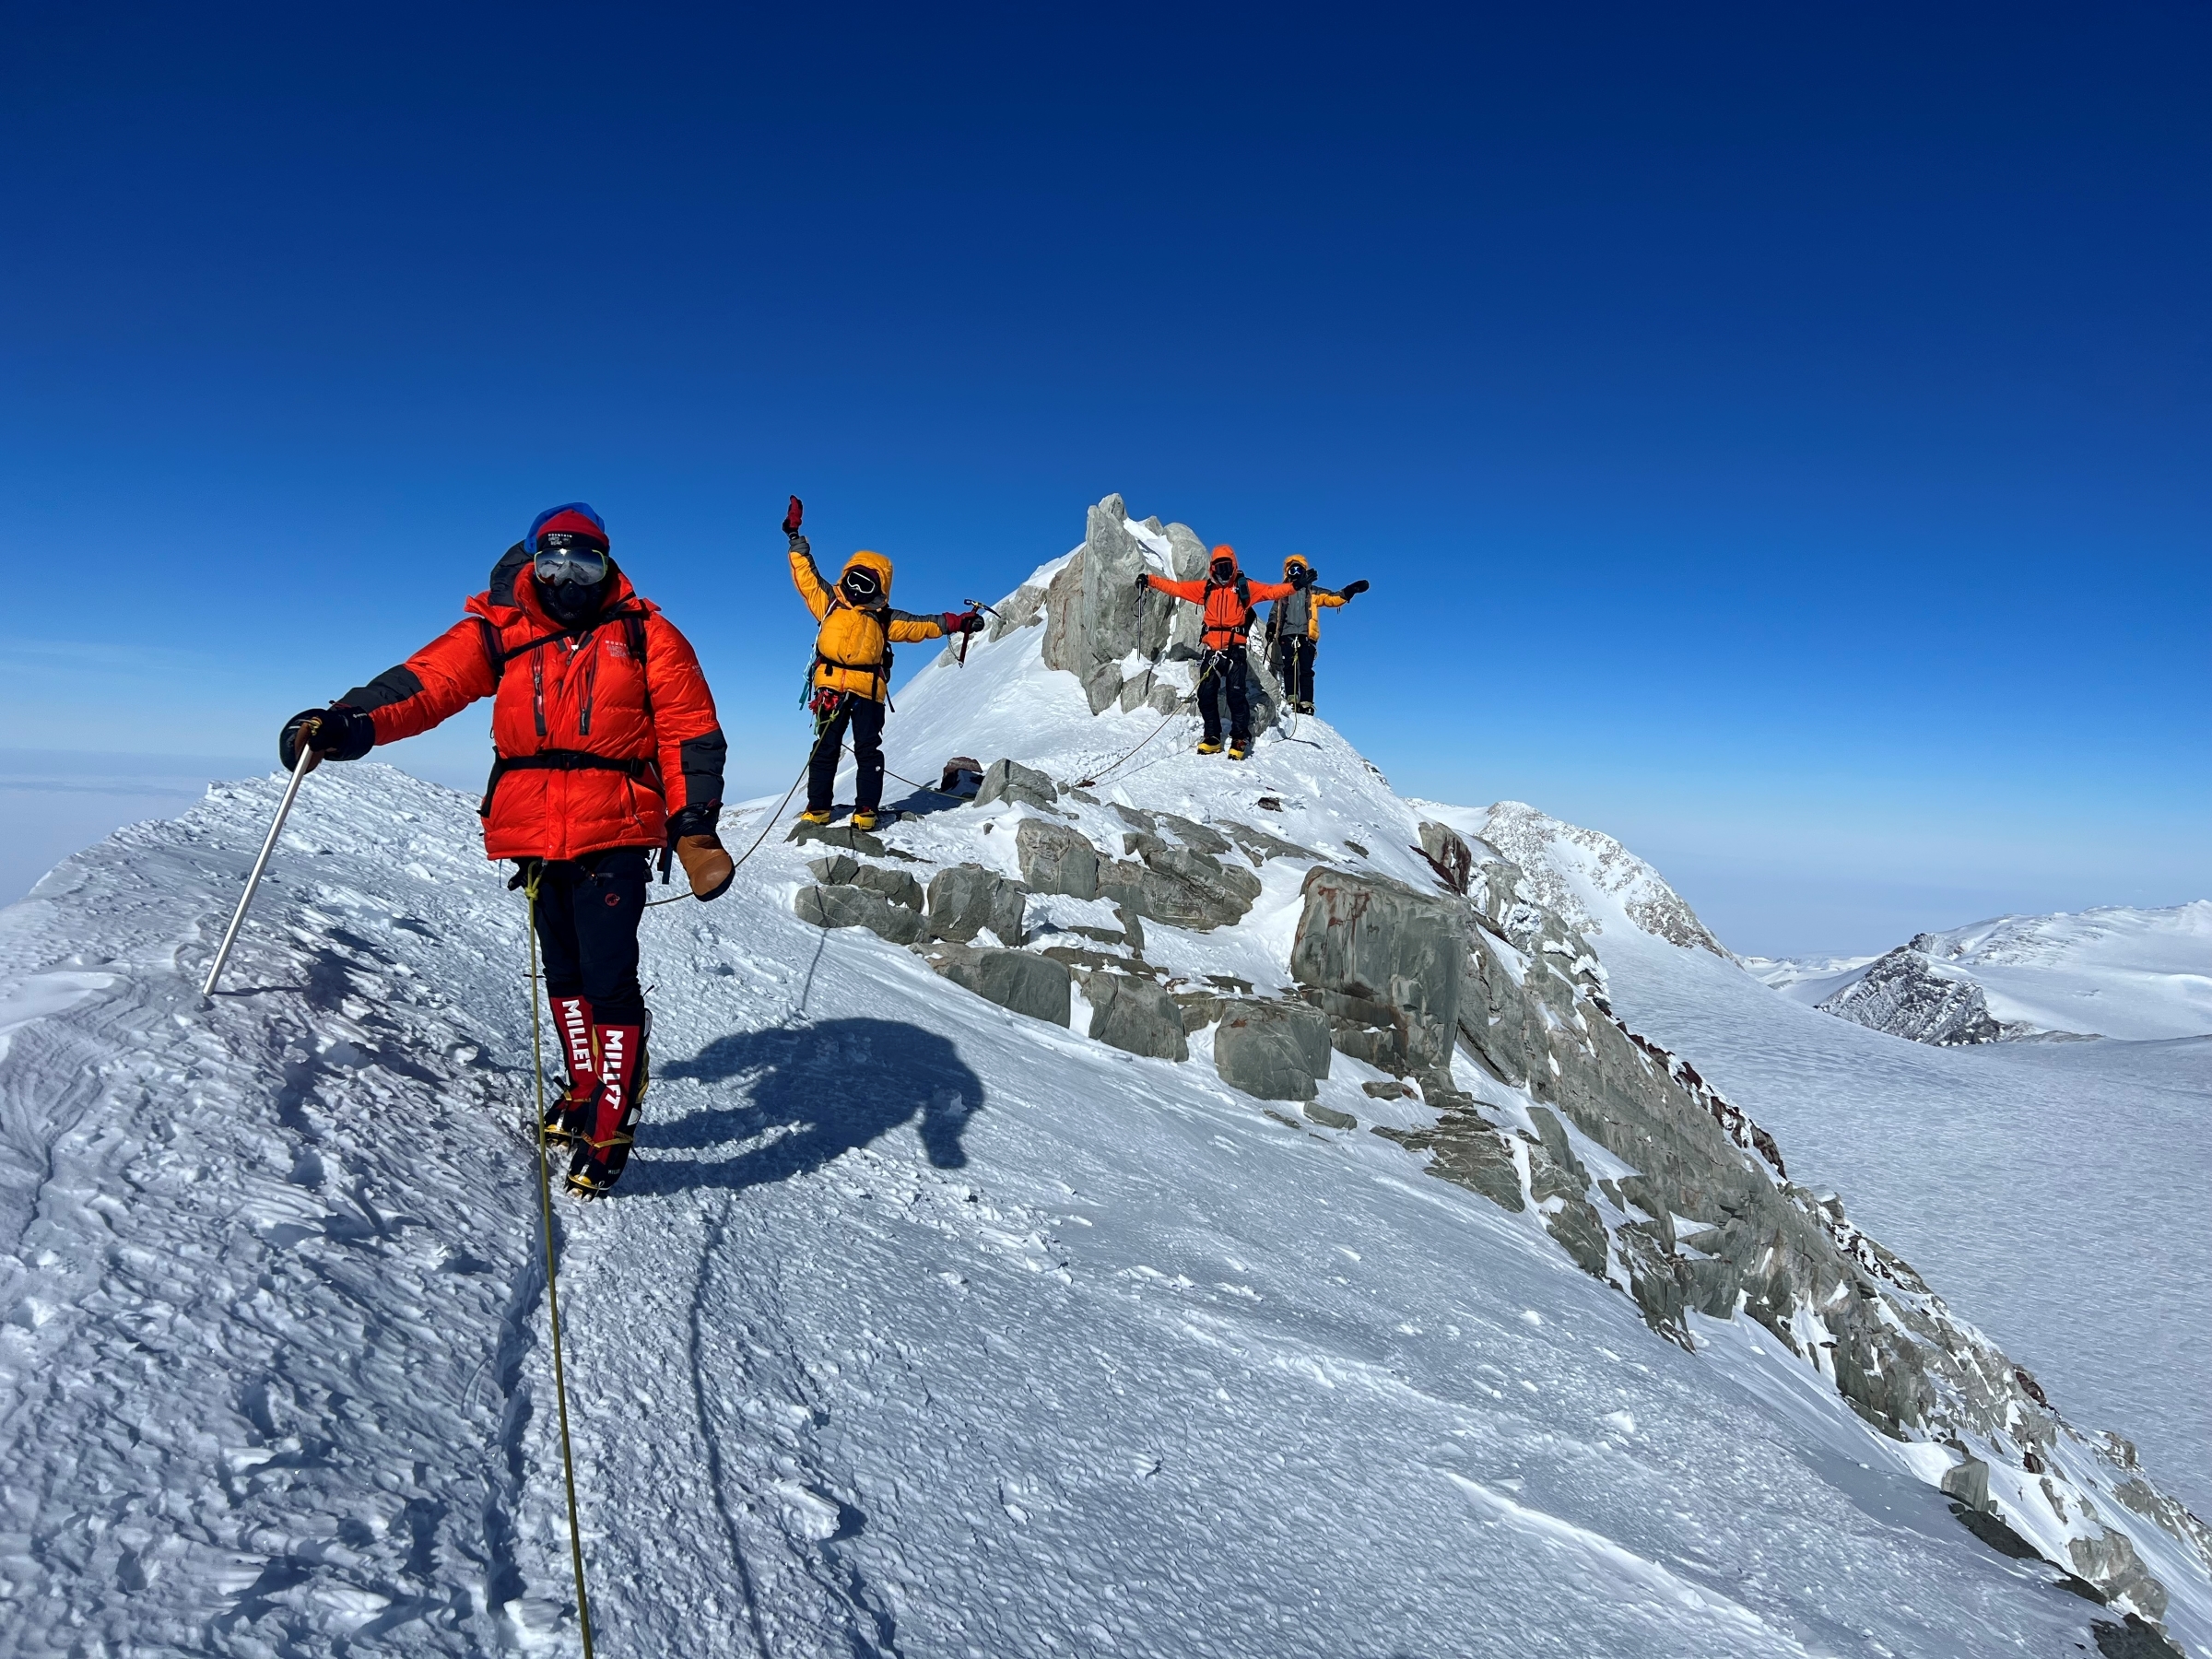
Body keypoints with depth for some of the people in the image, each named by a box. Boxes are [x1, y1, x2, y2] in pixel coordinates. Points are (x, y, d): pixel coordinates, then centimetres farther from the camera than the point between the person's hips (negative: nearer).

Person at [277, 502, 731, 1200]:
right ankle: (586, 1090, 33)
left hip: (614, 833, -4)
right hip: (534, 834, 4)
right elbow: (425, 682, -7)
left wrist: (694, 827, -7)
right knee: (563, 972, 16)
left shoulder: (644, 635, 2)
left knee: (608, 979, -8)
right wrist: (347, 724, -25)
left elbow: (690, 732, 0)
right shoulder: (499, 634, 6)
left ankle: (609, 1128, 4)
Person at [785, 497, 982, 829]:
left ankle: (866, 810, 0)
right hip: (831, 688, 1)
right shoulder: (829, 603, 14)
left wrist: (955, 623, 1)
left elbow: (922, 625, 10)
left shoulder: (885, 619, 11)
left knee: (867, 750, -2)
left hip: (867, 692, -1)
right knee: (825, 748, 4)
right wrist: (796, 539, 15)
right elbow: (806, 576, 17)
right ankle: (818, 808, 8)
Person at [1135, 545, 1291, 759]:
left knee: (1235, 695, -10)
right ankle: (1212, 738, 9)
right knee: (1206, 694, -1)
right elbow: (1176, 587, 15)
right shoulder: (1206, 588, 16)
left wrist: (1294, 586, -21)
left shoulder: (1245, 586, 8)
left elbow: (1271, 590, -4)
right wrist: (1150, 580, 9)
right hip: (1212, 649, 4)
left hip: (1235, 649, -4)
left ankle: (1240, 739, -3)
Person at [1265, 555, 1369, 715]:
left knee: (1306, 671, -6)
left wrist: (1349, 592, -9)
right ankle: (1291, 699, -8)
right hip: (1287, 635, 1)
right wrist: (1271, 628, 4)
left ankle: (1306, 703, -11)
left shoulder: (1312, 592, 15)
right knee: (1289, 668, -7)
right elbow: (1274, 613, 21)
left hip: (1306, 636, -1)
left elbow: (1332, 598, 5)